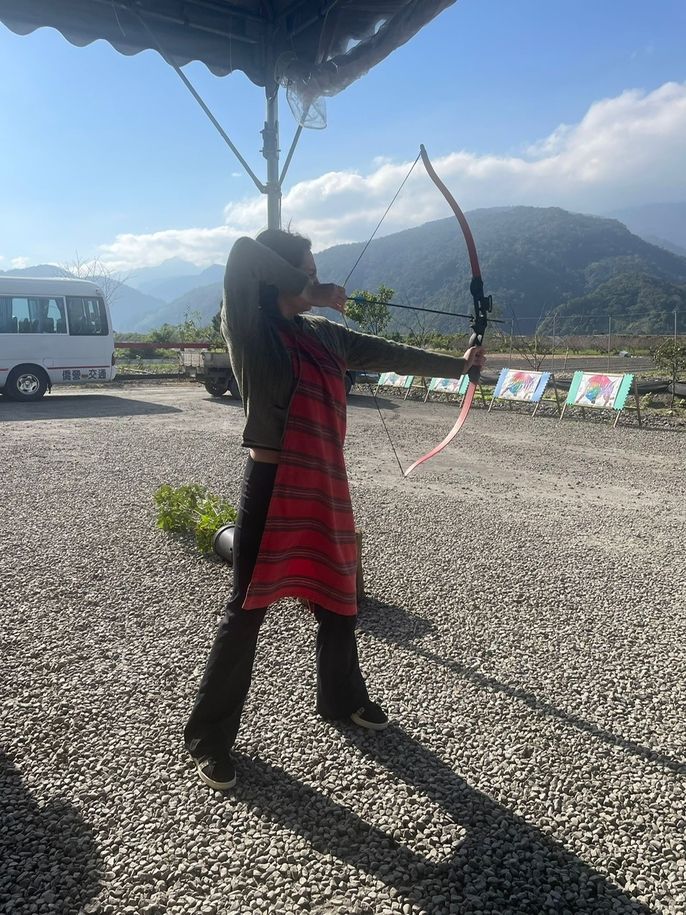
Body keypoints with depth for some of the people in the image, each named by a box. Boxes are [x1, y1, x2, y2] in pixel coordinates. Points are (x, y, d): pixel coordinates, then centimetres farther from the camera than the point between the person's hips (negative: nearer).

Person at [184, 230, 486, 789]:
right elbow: (243, 253, -24)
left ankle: (342, 699, 44)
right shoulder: (248, 328, -9)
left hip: (325, 484, 7)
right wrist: (309, 292, -15)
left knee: (339, 600, 19)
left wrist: (458, 365, 25)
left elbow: (388, 354, 18)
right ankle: (210, 739, 20)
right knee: (246, 611, 2)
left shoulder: (323, 335, 10)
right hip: (272, 485, -7)